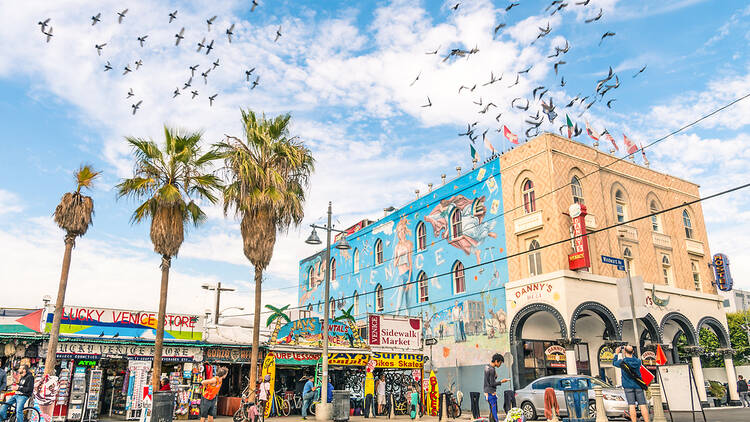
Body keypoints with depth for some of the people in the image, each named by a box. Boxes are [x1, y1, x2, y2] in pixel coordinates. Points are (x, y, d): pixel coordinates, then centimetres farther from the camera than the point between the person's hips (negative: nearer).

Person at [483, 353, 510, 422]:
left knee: (492, 411, 11)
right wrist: (501, 381, -8)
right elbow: (492, 384, -18)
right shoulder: (492, 369, -17)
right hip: (491, 393, -9)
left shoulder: (486, 367, 11)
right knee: (494, 411, -8)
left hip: (486, 392, 9)